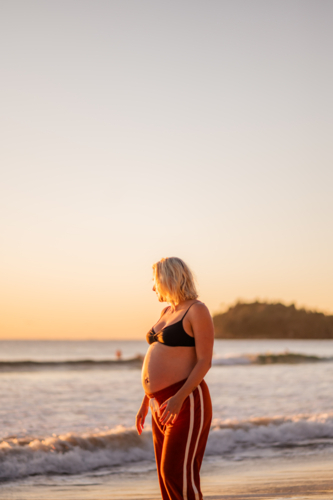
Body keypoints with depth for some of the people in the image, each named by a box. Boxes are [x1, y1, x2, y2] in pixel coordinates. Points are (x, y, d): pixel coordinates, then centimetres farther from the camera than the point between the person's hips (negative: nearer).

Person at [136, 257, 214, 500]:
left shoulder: (197, 310, -9)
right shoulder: (167, 312, 17)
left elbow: (205, 361, -15)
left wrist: (179, 398, -25)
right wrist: (146, 403, 21)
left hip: (186, 403, -9)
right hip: (162, 406, 9)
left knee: (178, 474, -13)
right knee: (168, 475, 8)